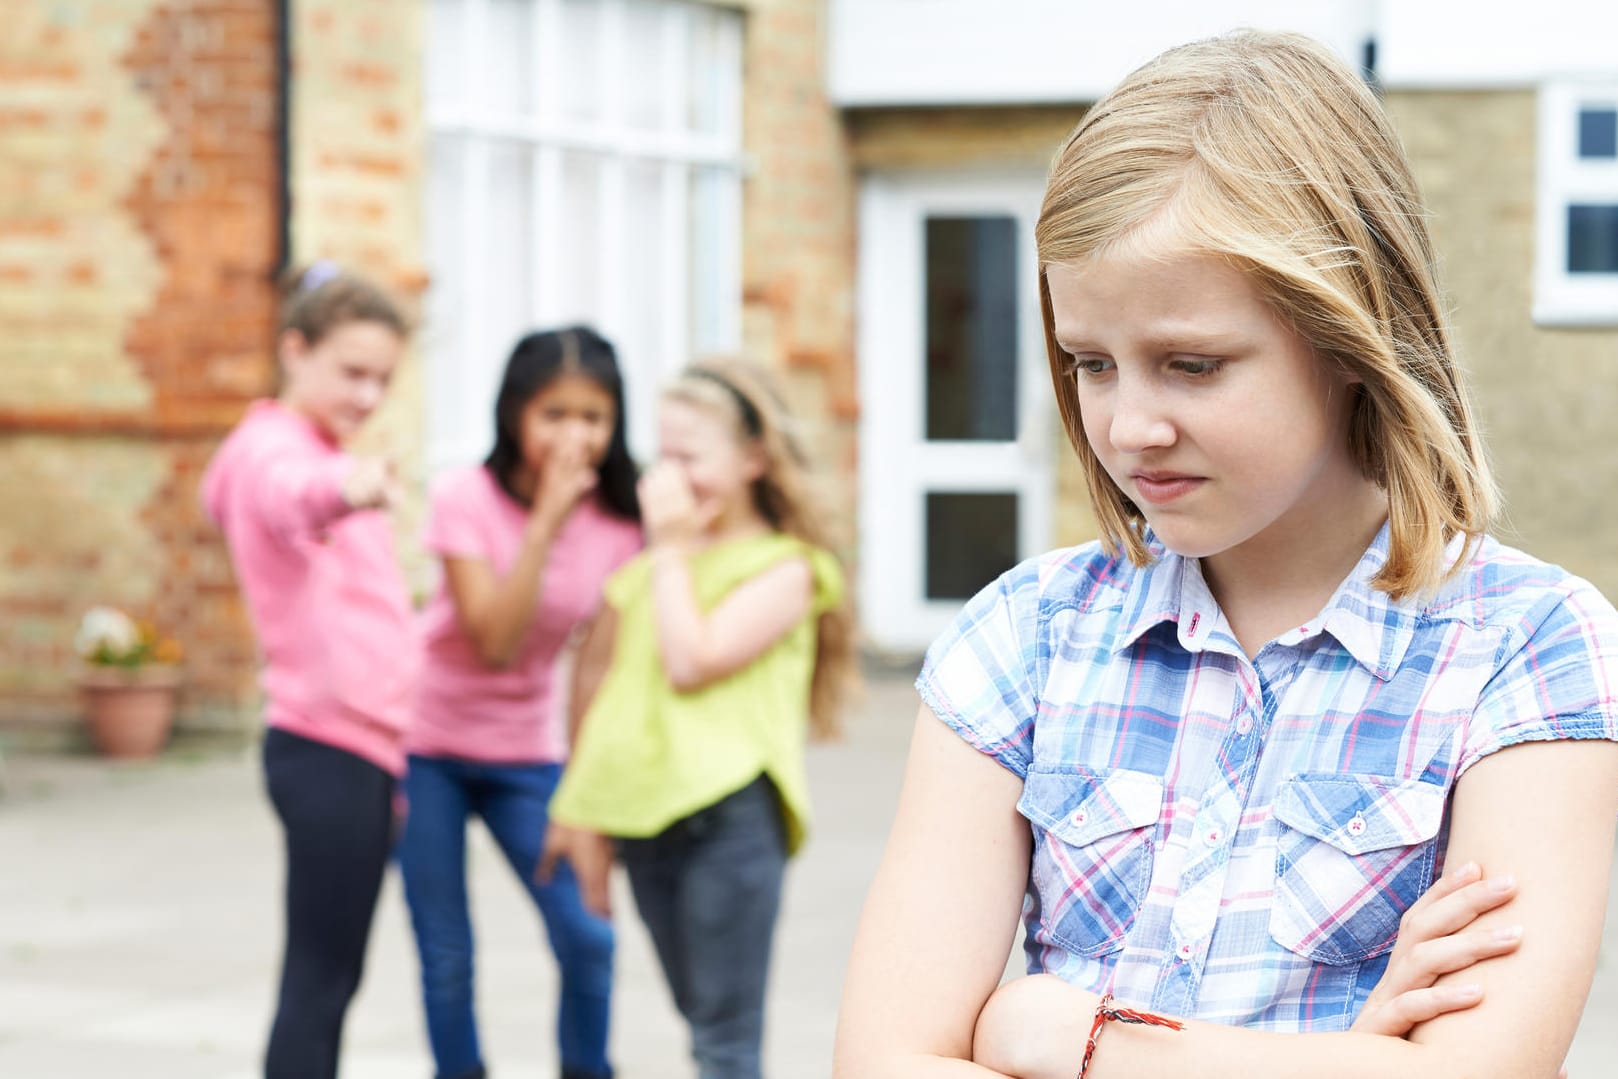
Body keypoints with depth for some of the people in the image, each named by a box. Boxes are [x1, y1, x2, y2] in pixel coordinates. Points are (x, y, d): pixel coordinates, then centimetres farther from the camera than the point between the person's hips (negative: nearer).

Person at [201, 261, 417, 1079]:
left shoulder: (317, 452, 18)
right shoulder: (275, 447, -12)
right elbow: (290, 494, -39)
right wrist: (341, 489, -61)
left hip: (352, 747, 10)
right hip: (328, 749, -10)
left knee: (329, 974, 11)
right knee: (320, 976, -8)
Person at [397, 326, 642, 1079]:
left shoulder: (618, 522, -8)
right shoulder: (467, 498, -17)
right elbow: (495, 643, -25)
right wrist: (546, 522, -30)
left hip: (526, 752, 2)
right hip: (427, 747, -2)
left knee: (588, 938, -8)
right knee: (446, 956, 0)